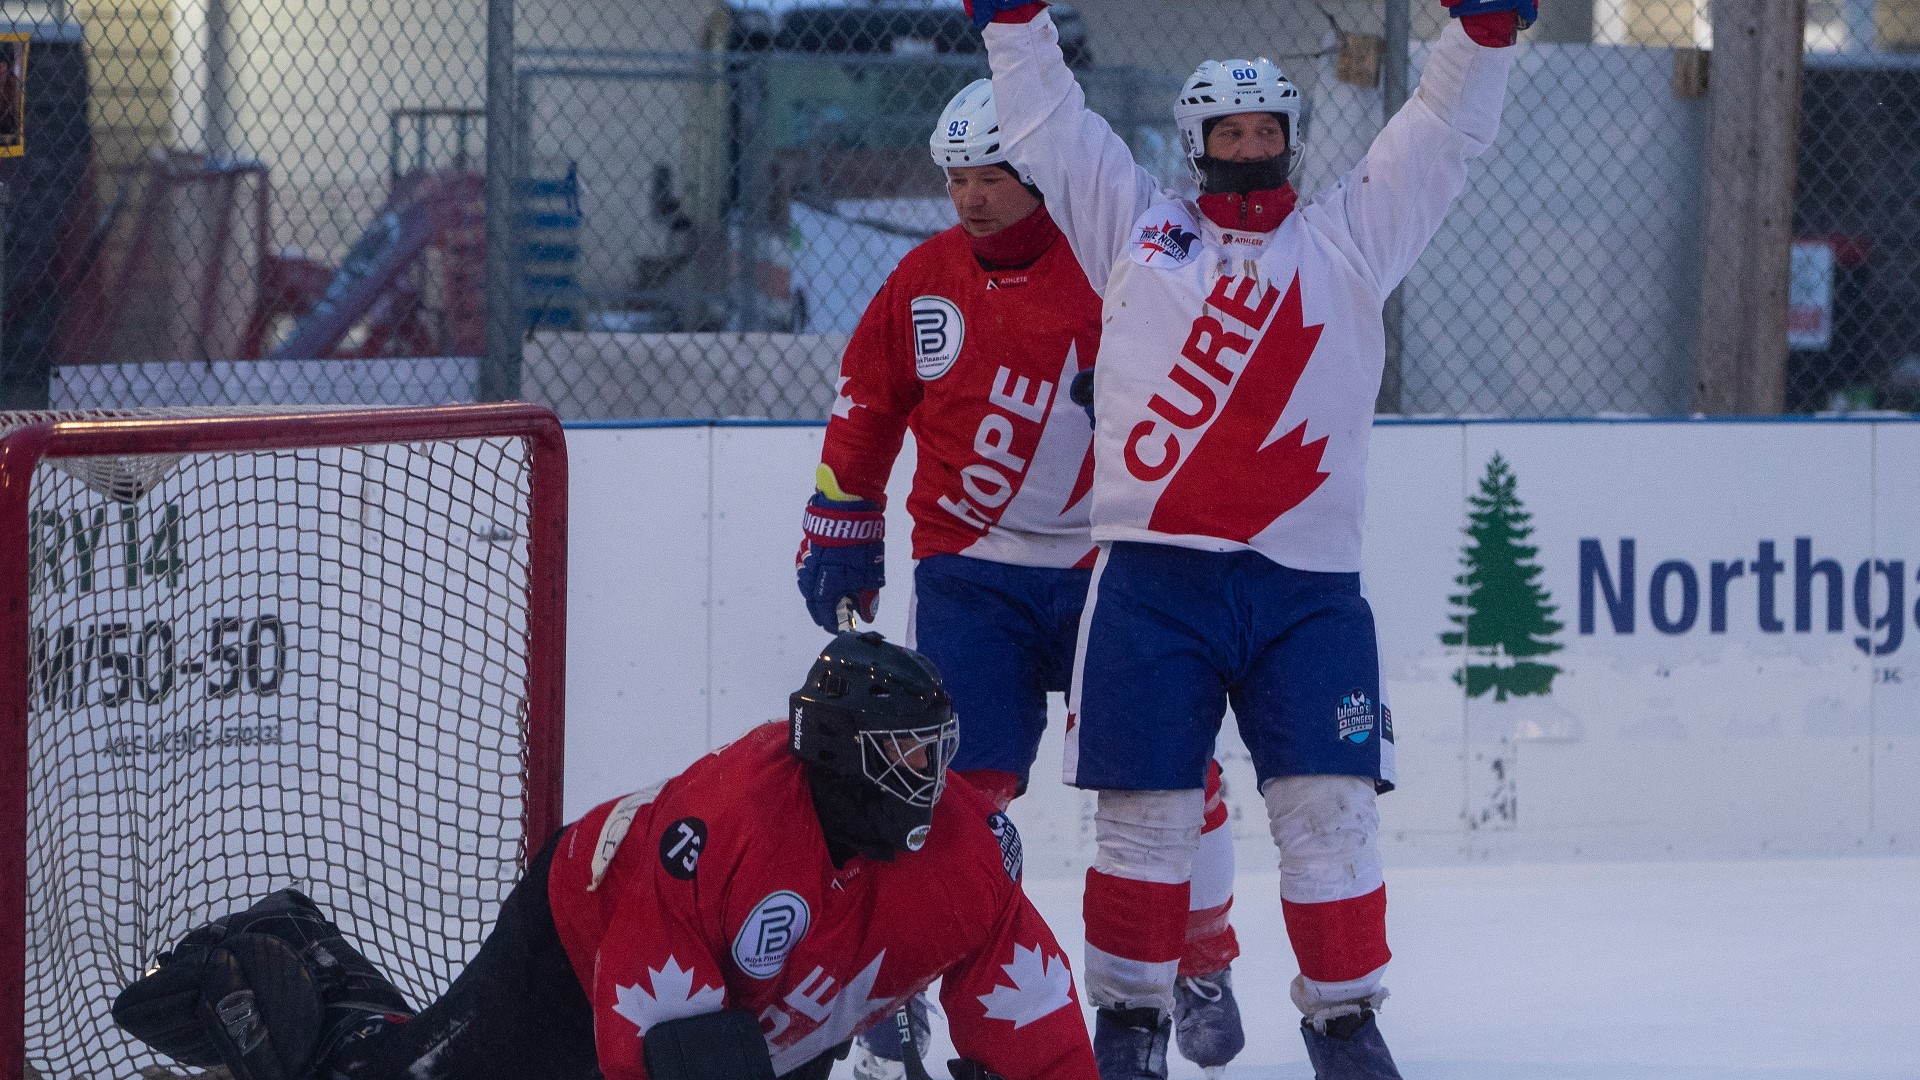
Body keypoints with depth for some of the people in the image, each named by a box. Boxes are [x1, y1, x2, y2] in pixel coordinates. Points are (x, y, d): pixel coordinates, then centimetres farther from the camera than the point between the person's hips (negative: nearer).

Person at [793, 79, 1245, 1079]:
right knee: (956, 775, -10)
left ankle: (1202, 968, 21)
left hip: (1108, 564, 0)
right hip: (968, 573, 1)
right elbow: (865, 413, 13)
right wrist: (839, 538, 12)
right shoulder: (923, 282, 4)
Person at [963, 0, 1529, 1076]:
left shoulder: (1349, 237, 16)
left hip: (1306, 585, 0)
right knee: (1146, 812, -1)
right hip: (1153, 575, 0)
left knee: (1330, 811, -4)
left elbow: (1445, 131, 12)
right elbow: (1044, 119, 16)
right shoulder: (1134, 227, 15)